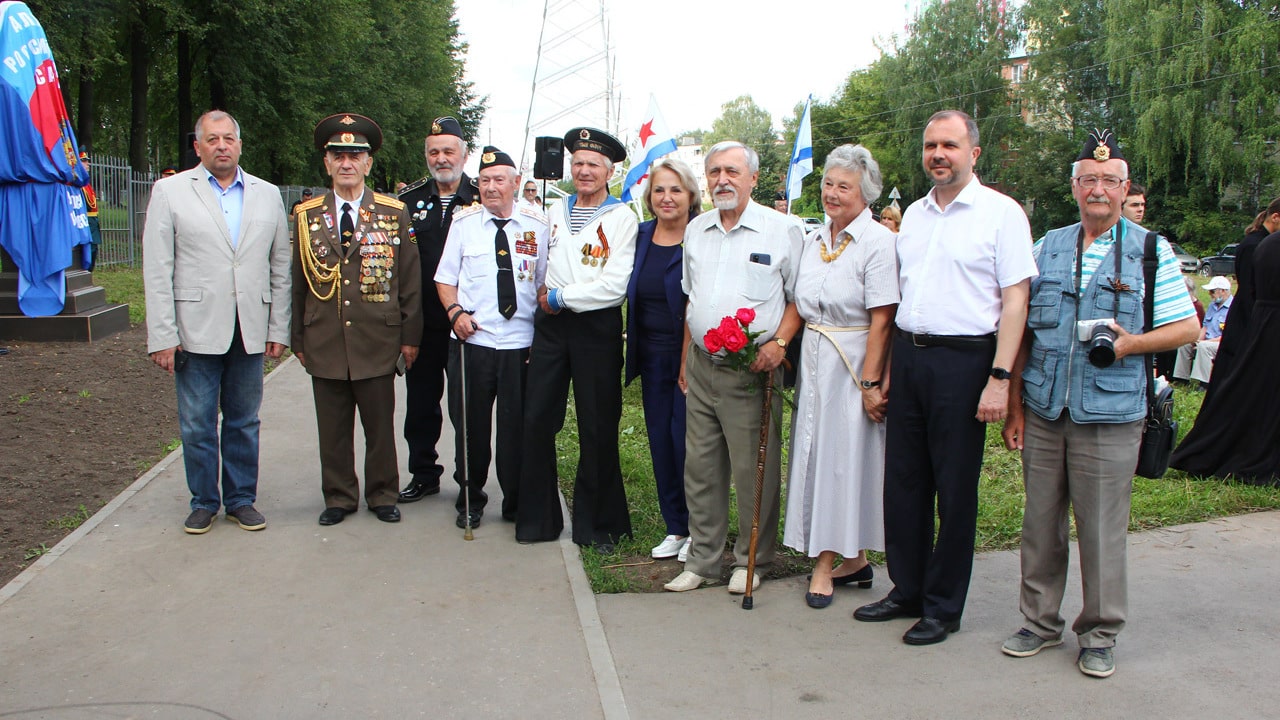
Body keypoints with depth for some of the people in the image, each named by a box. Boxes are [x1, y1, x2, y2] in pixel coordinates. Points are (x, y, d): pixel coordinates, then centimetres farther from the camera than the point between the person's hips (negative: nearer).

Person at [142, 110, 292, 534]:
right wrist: (162, 336, -8)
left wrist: (278, 330, 5)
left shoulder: (267, 195, 10)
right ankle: (204, 502, 21)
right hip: (196, 331, -2)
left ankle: (241, 499, 23)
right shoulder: (171, 193, 2)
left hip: (250, 332, 2)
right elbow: (157, 271, -2)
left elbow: (280, 268, 10)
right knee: (197, 425, 5)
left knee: (244, 422, 11)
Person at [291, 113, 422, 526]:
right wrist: (298, 340, 6)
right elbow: (297, 283, 8)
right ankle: (339, 498, 23)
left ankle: (383, 495, 23)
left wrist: (410, 336, 1)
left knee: (380, 427, 8)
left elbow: (410, 280, 4)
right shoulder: (307, 216, 6)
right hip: (325, 344, 1)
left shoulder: (394, 214, 3)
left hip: (377, 341, -1)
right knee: (333, 430, 9)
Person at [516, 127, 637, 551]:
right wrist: (543, 298, 6)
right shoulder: (555, 212, 14)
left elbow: (614, 286, -13)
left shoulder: (621, 218, -3)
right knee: (536, 421, 3)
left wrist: (560, 297, -9)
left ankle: (597, 526, 17)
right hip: (551, 325, 5)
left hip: (596, 327, -4)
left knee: (597, 430, 4)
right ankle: (538, 519, 17)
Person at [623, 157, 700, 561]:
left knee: (686, 441, -3)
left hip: (691, 357, -6)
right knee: (660, 441, 10)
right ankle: (674, 528, 23)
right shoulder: (640, 237, 6)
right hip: (652, 357, 6)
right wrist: (634, 351, 6)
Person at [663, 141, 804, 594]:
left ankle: (751, 560, 18)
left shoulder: (782, 230, -4)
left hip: (751, 370, -5)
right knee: (700, 467, 10)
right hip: (701, 366, 5)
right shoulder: (696, 230, 13)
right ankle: (702, 559, 21)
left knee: (753, 471, 1)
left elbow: (800, 297, -1)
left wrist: (779, 342, -15)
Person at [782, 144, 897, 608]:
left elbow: (881, 320, -16)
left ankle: (826, 564, 9)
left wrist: (870, 382, -18)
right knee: (816, 452, 9)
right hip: (813, 360, 7)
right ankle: (854, 559, 20)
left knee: (844, 453, -1)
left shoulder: (877, 241, -12)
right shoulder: (815, 239, 10)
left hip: (854, 362, -7)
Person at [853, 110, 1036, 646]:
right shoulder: (913, 214, 14)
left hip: (964, 360, -6)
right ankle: (906, 591, 25)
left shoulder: (1001, 212, -4)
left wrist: (999, 377, -16)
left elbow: (1015, 300, -9)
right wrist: (888, 368, 14)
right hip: (908, 355, 6)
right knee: (903, 480, 11)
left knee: (955, 488, 3)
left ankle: (943, 607, 15)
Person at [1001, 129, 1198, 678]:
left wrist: (1131, 343, -14)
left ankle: (1099, 633, 18)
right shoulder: (1048, 247, 11)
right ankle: (1040, 621, 25)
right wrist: (1014, 406, 7)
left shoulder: (1151, 251, 3)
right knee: (1040, 523, 10)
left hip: (1110, 417, -3)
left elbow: (1186, 326, 4)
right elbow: (1021, 332, 11)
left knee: (1102, 529, 2)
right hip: (1043, 412, 3)